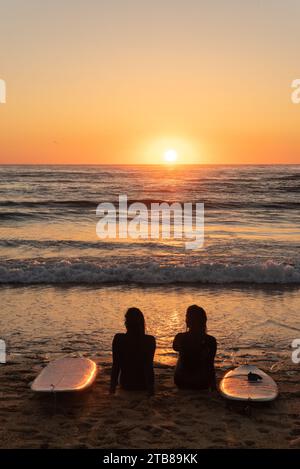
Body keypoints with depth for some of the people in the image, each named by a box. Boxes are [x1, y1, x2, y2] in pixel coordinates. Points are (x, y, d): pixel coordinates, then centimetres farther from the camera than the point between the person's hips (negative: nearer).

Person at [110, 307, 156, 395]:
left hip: (126, 384, 1)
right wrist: (151, 387, -1)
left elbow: (116, 365, -9)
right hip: (143, 384, -1)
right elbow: (149, 366, -11)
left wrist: (113, 385, 2)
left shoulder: (118, 339, -13)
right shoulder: (150, 340, -13)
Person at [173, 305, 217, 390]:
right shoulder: (211, 341, -17)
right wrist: (213, 384, 4)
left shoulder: (180, 338, -16)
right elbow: (210, 365, -9)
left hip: (182, 382, 0)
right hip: (202, 384, 0)